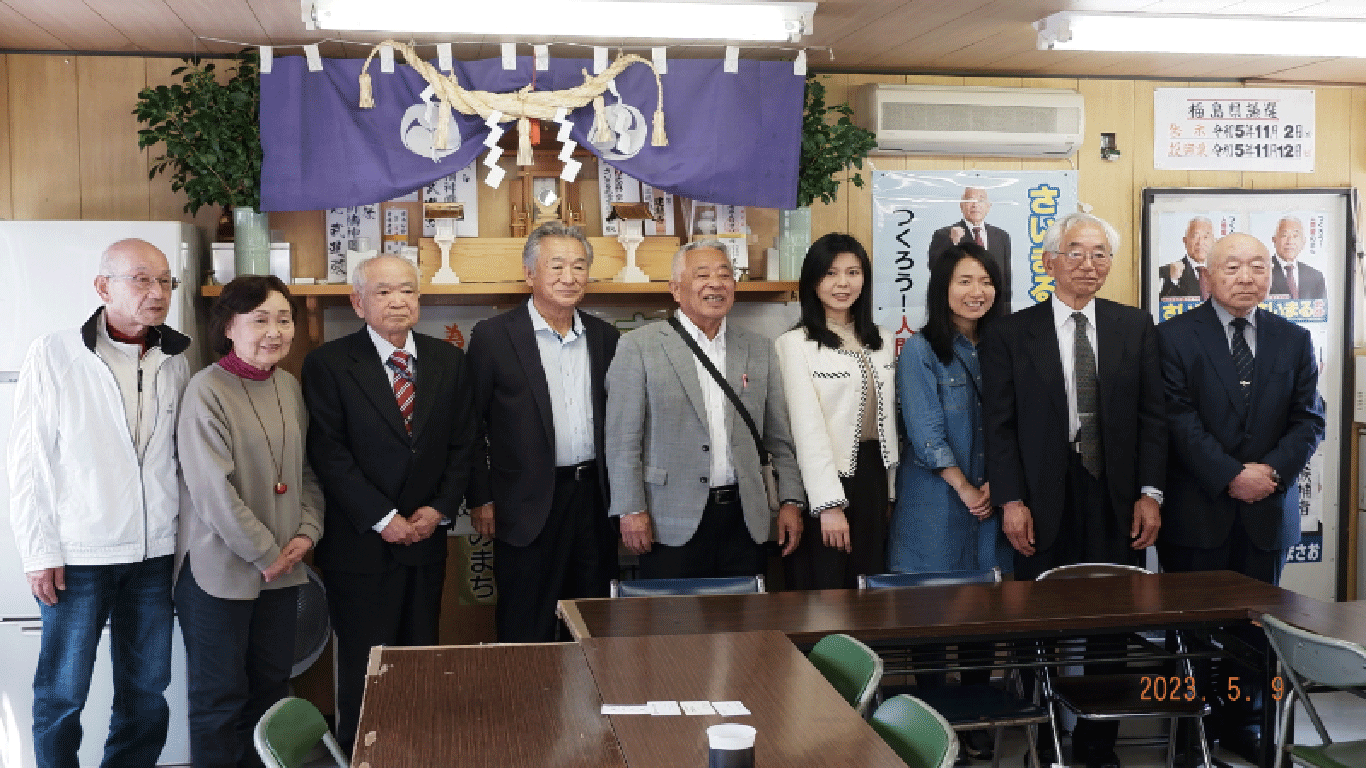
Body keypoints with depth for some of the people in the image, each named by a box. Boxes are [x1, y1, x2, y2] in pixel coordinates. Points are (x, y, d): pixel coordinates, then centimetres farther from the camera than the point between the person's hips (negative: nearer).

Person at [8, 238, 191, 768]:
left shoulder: (175, 360, 5)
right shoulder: (53, 356, -5)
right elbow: (29, 461, -4)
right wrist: (39, 551, -7)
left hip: (155, 553, 4)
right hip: (78, 555, -3)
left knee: (146, 689, 12)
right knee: (62, 693, 5)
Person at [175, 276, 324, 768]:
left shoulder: (290, 387, 6)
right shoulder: (207, 390, -15)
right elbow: (213, 490, -18)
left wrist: (307, 532, -2)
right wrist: (265, 554, -13)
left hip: (281, 566, 6)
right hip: (220, 567, -6)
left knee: (271, 685, 15)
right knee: (220, 695, 6)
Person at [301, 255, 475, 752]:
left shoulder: (448, 361, 7)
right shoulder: (329, 364, -5)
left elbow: (461, 445, 8)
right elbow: (329, 453, -11)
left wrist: (440, 508, -5)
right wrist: (382, 518, -15)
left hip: (427, 538, 4)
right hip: (360, 543, -3)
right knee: (363, 669, 4)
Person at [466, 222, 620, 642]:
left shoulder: (605, 336, 8)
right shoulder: (494, 336, -5)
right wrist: (480, 500, -6)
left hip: (594, 497, 4)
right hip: (528, 506, -4)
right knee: (526, 632, 4)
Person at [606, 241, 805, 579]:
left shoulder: (760, 349, 11)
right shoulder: (640, 346, -1)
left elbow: (780, 437, 13)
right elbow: (622, 439, -4)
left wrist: (791, 501, 6)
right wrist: (631, 511, -9)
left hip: (744, 521, 3)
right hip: (673, 524, -3)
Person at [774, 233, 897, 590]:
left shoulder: (882, 341, 11)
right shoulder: (795, 344, -9)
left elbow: (888, 417, 14)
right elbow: (807, 427, -14)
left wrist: (891, 490, 8)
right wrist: (830, 504, -19)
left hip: (872, 477, 6)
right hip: (824, 480, -6)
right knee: (823, 588, 2)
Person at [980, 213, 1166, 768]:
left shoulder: (1135, 327, 9)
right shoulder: (1010, 335, 3)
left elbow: (1152, 416, 7)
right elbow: (1000, 425, 0)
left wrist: (1149, 493, -1)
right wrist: (1011, 501, -7)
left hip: (1115, 506, 2)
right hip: (1044, 506, -1)